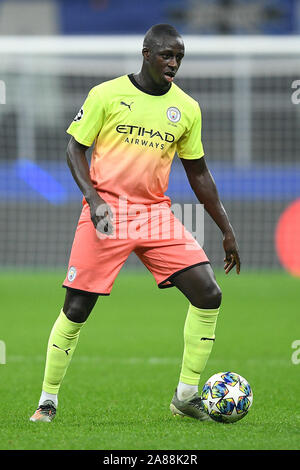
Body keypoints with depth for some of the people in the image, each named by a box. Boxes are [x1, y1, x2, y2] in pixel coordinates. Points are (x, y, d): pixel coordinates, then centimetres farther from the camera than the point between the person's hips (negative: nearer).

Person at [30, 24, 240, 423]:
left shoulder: (187, 109, 8)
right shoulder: (107, 94, -2)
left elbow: (198, 172, 16)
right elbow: (76, 149, 1)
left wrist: (227, 231, 15)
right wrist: (92, 197, -15)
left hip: (156, 214, 4)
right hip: (105, 211, -3)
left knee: (208, 295, -10)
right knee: (77, 308, -5)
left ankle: (186, 395, 1)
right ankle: (48, 400, 12)